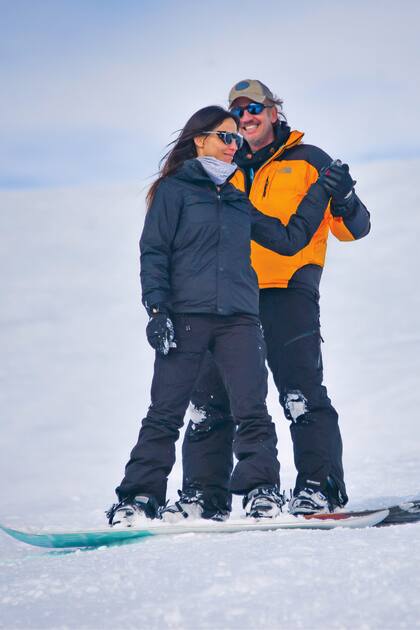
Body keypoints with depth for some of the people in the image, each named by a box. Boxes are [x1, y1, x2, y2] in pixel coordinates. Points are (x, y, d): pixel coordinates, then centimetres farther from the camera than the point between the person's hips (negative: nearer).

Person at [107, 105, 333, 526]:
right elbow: (154, 252, 1)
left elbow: (288, 238, 26)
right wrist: (156, 309, -9)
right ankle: (139, 497, 1)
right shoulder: (175, 189, 8)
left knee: (251, 408, -9)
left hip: (238, 318, 4)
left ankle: (261, 491, -7)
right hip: (186, 315, -4)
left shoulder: (239, 199, 22)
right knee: (165, 412, -4)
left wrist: (321, 194, 22)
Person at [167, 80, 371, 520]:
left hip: (287, 290, -5)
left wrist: (343, 199, -17)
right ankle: (203, 493, 7)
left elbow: (351, 230, 4)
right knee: (210, 397, 2)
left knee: (300, 392, -15)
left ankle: (320, 487, -14)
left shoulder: (307, 161, 8)